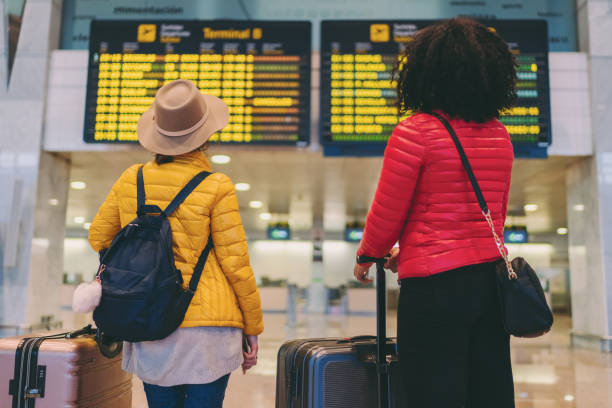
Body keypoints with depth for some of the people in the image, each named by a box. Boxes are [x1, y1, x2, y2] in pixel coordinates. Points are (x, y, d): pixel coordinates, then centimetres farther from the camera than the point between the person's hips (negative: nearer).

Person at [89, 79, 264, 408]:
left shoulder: (132, 180, 2)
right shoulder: (216, 187, -10)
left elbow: (99, 237, 15)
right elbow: (235, 262, -8)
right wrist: (253, 327, 3)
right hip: (206, 326, -4)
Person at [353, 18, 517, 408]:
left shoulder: (414, 132, -10)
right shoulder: (500, 135, 10)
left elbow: (386, 216, -7)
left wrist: (366, 258, 15)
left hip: (435, 285, -6)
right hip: (491, 280, 6)